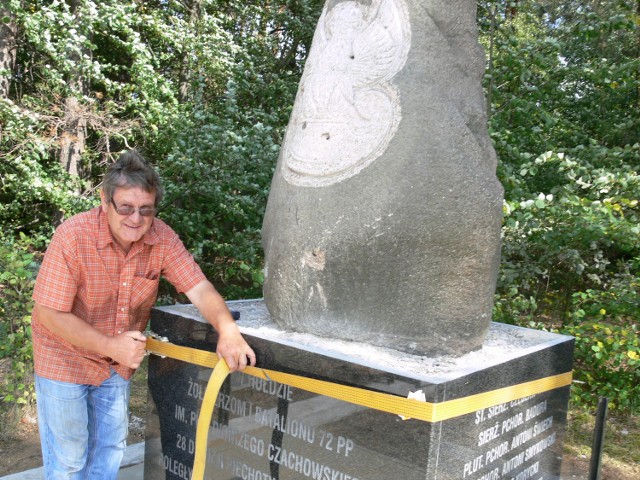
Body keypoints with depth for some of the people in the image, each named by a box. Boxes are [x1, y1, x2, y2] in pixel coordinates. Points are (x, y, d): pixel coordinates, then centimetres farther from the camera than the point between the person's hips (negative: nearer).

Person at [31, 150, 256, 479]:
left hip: (119, 363, 4)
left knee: (110, 449, 20)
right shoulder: (73, 236, -27)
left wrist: (228, 330, -37)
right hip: (66, 359, -4)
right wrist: (111, 346, -31)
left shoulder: (162, 238, -16)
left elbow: (199, 288, -19)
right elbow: (49, 314, -24)